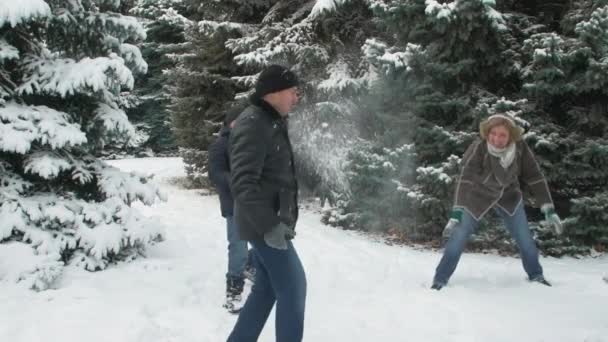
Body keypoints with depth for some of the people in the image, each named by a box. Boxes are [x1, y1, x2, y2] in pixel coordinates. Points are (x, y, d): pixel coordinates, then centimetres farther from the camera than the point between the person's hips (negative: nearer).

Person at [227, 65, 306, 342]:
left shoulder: (272, 123, 14)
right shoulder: (253, 124, -18)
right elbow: (243, 183, -25)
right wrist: (269, 225, -28)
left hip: (272, 222, 10)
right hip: (264, 225, -10)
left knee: (266, 288, 15)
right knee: (292, 287, -4)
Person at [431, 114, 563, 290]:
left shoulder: (520, 148, -25)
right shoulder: (479, 148, -35)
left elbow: (535, 177, -17)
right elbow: (465, 180, -42)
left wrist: (549, 209, -21)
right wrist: (457, 212, -53)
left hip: (508, 194, 3)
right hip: (478, 196, -3)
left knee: (525, 239, 4)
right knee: (458, 238, -6)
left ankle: (536, 275, 27)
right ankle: (440, 279, 9)